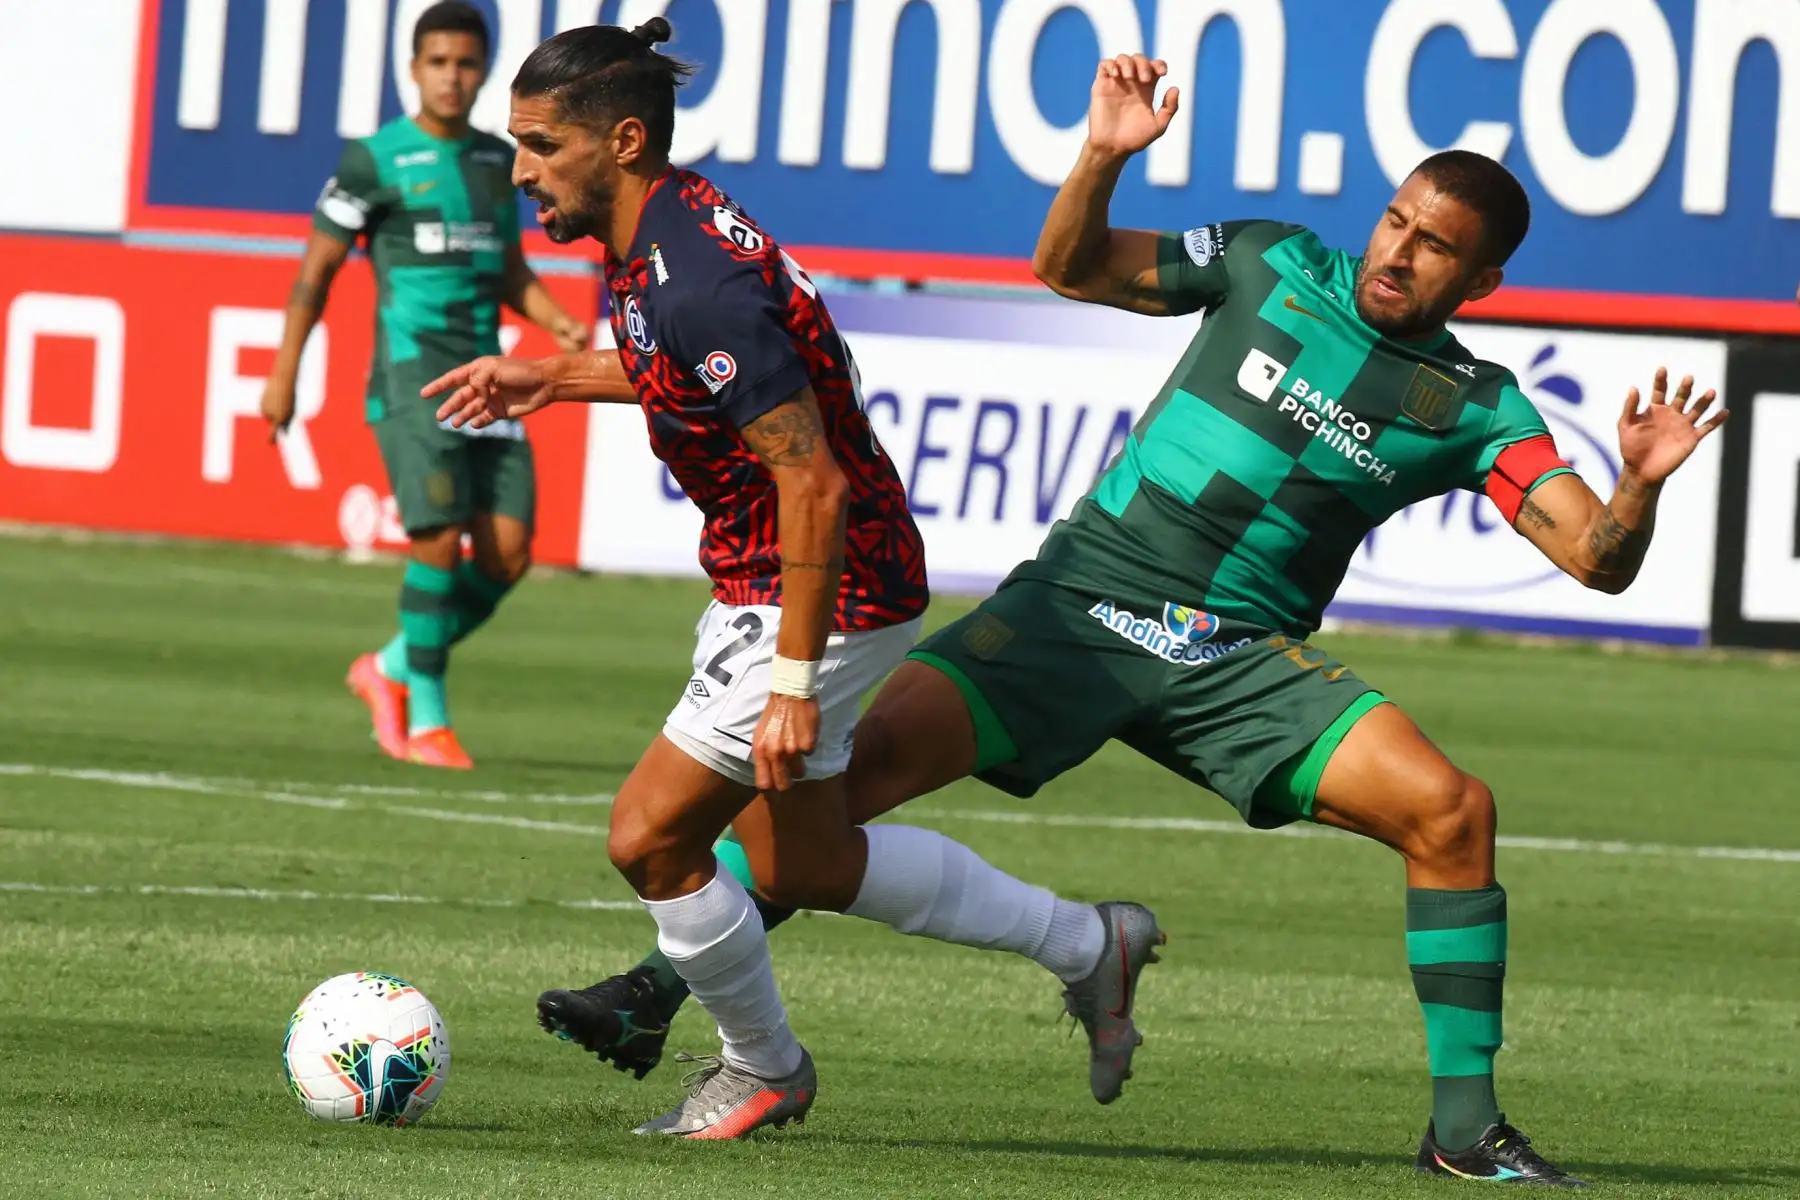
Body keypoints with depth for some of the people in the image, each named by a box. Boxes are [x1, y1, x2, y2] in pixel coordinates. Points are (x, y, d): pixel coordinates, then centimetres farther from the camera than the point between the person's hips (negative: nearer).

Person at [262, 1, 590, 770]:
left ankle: (393, 669, 18)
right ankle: (426, 721, -5)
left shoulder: (496, 160, 14)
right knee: (439, 541, -17)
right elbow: (316, 269, 3)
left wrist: (560, 324, 6)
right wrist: (283, 376, 0)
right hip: (409, 378, -6)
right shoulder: (376, 161, -2)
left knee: (508, 554, -2)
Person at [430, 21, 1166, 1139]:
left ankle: (761, 1069, 19)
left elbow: (814, 485, -29)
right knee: (803, 863, 20)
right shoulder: (664, 229, 1)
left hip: (825, 596, -10)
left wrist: (792, 685, -26)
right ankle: (1088, 945, 31)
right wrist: (547, 375, 21)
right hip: (765, 584, 10)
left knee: (650, 838, -4)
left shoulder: (697, 282, -29)